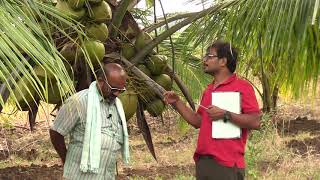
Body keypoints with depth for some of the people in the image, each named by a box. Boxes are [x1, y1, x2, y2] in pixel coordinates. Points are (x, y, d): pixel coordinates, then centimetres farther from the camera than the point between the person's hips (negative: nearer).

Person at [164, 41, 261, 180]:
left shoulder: (242, 86, -5)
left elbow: (255, 122, -13)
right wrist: (177, 103, 12)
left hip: (226, 164, -7)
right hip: (202, 162, 7)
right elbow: (198, 122, 21)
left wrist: (225, 115, -18)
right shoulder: (208, 90, 17)